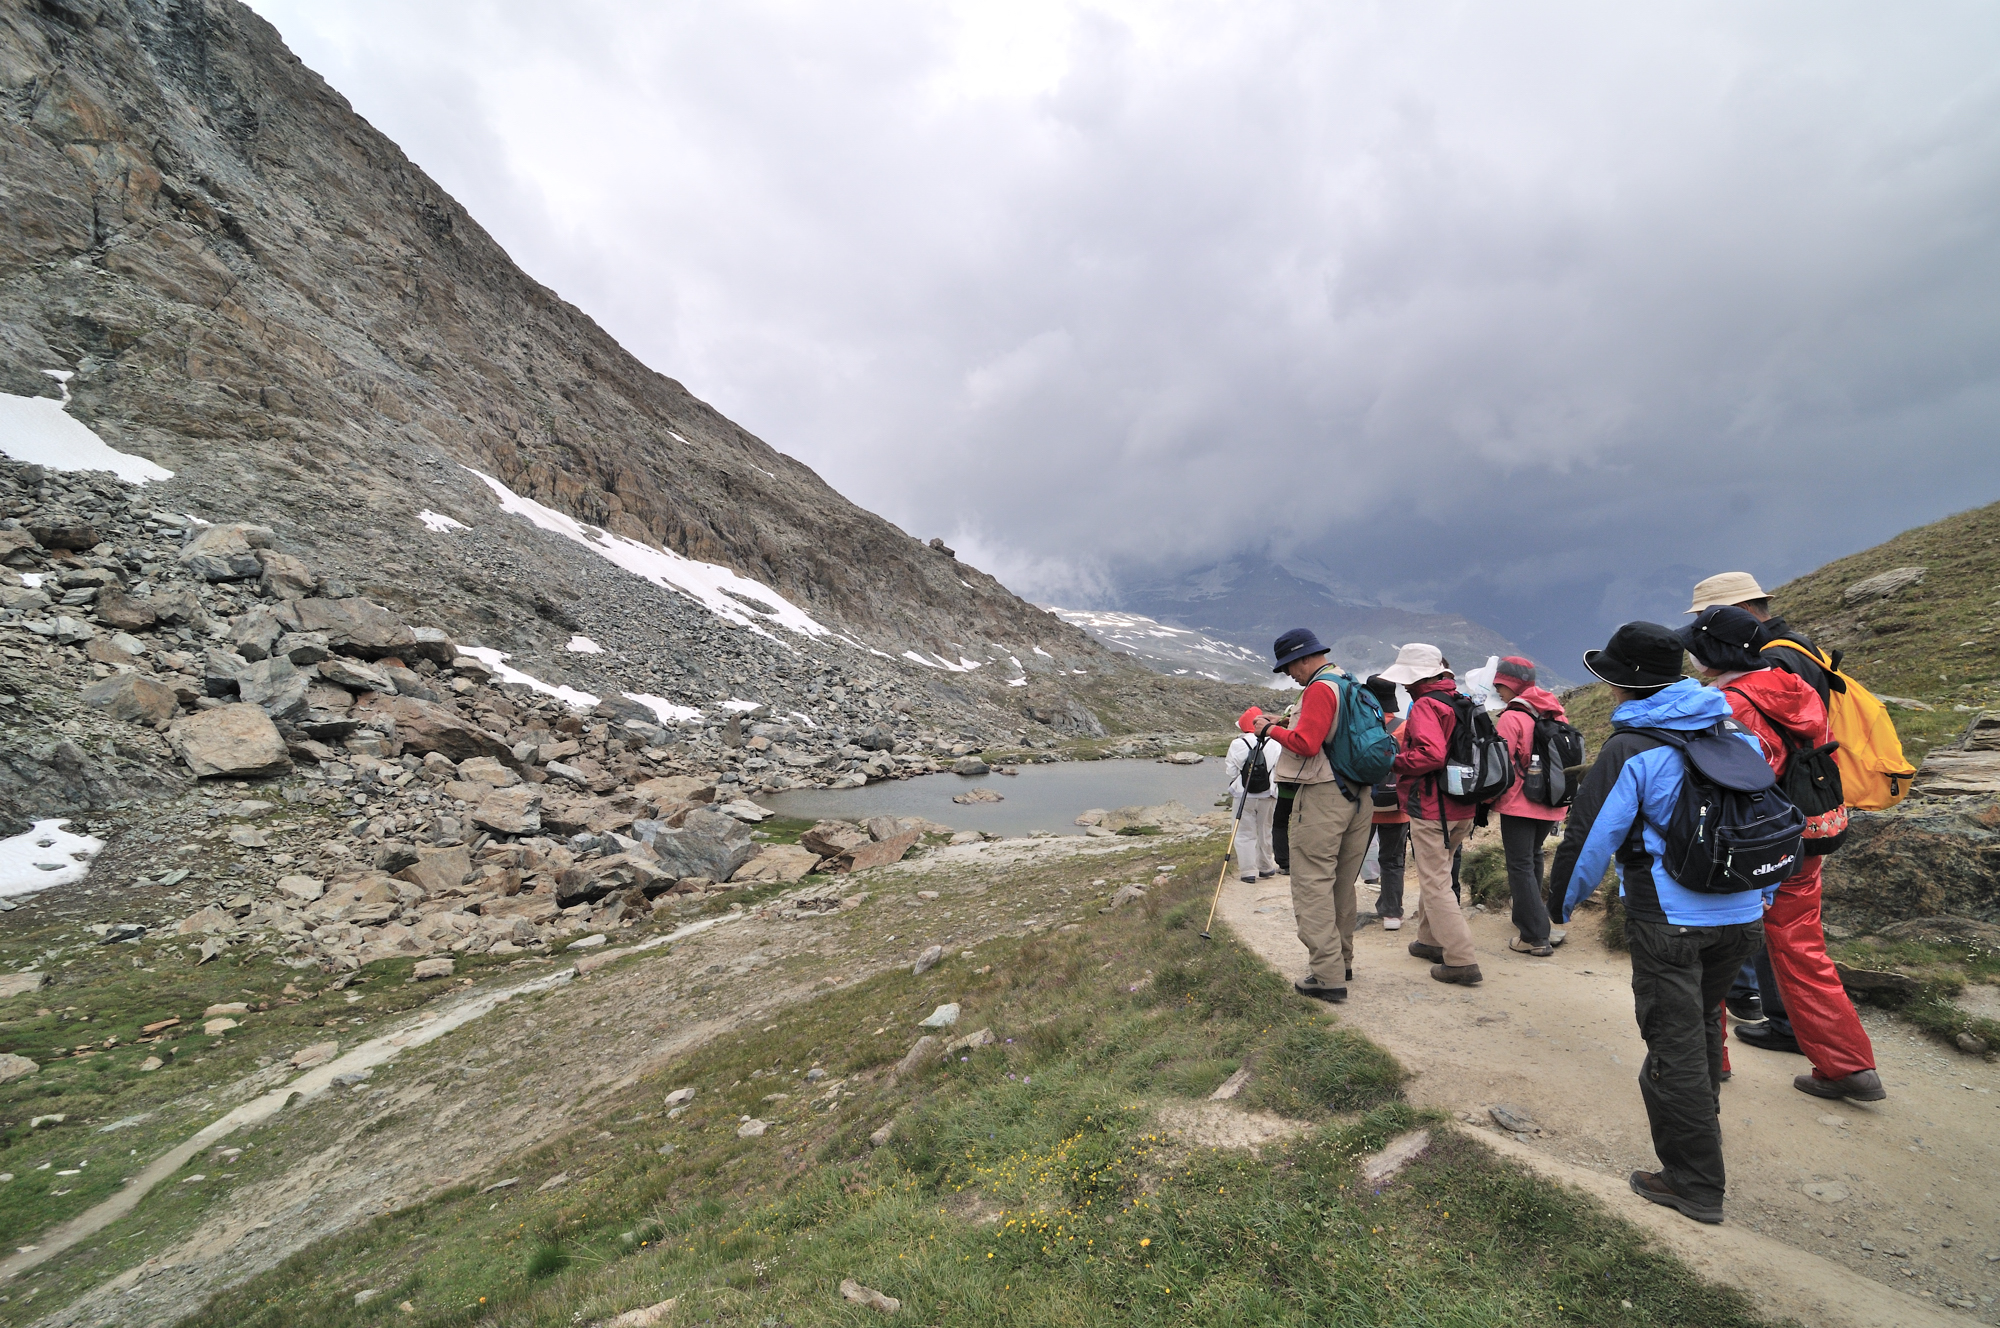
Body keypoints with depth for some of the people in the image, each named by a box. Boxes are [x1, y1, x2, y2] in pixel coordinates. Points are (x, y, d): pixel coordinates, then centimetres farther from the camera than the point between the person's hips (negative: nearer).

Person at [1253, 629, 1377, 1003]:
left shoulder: (1319, 689, -14)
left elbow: (1306, 744, -23)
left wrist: (1272, 729, -8)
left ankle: (1328, 976, -3)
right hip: (1358, 795, 10)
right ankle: (1342, 961, 29)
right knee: (1343, 884, 18)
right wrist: (1287, 725, 16)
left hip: (1323, 797, -9)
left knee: (1313, 885, -4)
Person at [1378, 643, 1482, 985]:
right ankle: (1431, 940, 34)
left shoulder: (1425, 706, -15)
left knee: (1435, 884, -2)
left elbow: (1432, 754, -29)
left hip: (1431, 810, -9)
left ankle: (1462, 961, -1)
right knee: (1434, 874, 22)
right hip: (1463, 810, 9)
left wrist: (1395, 762, -14)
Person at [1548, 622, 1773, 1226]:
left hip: (1670, 922, -7)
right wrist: (1764, 890, 27)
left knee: (1675, 1047, 5)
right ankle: (1700, 1136, 44)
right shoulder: (1736, 731, 4)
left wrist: (1560, 903, 2)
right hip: (1742, 917, 7)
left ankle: (1693, 1183, 15)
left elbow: (1590, 838, -14)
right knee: (1702, 1025, 26)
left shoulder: (1630, 750, -17)